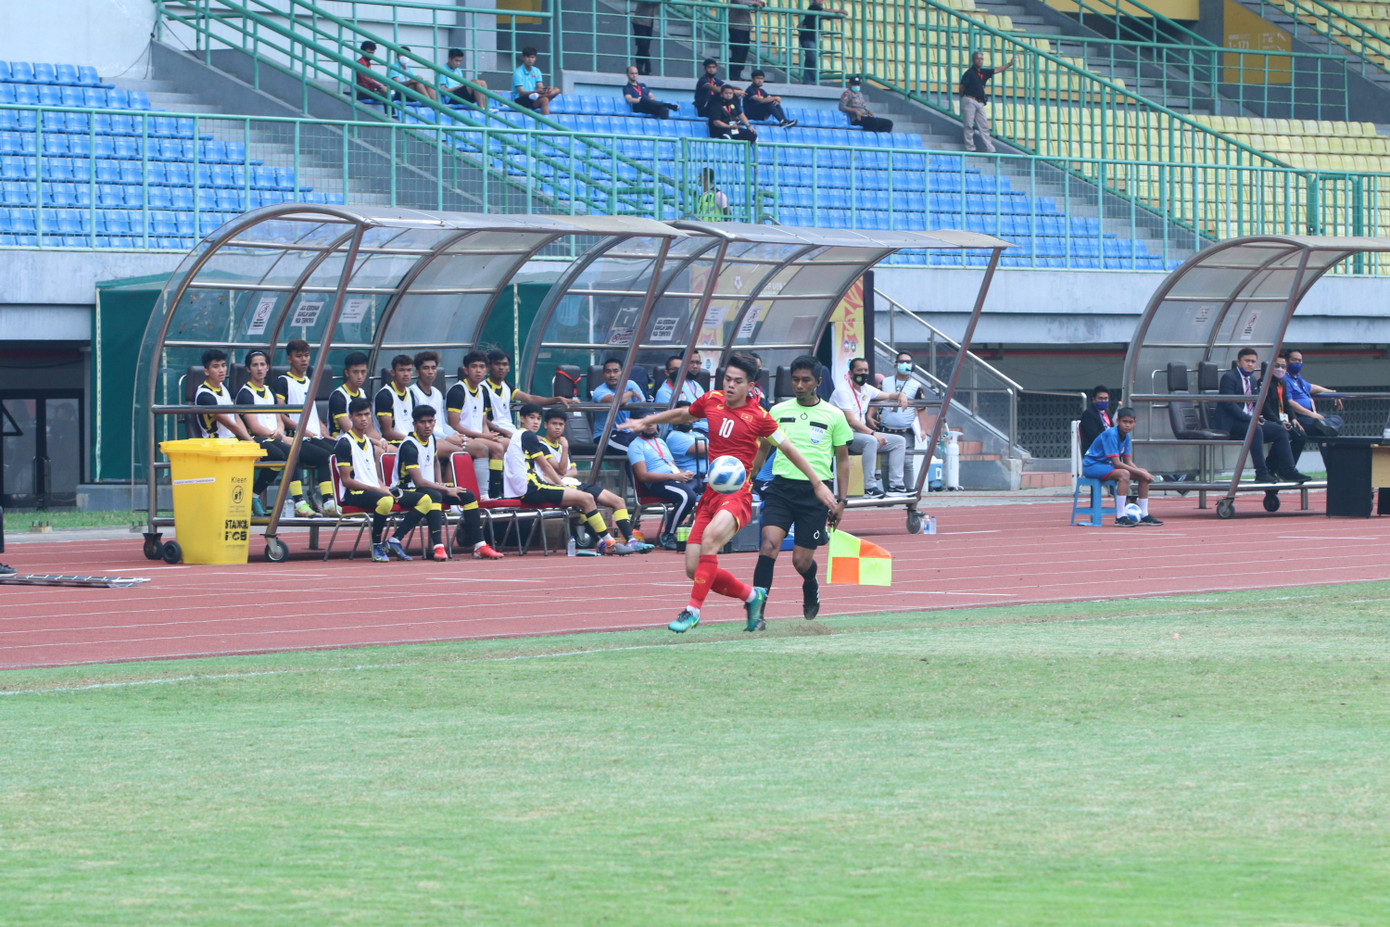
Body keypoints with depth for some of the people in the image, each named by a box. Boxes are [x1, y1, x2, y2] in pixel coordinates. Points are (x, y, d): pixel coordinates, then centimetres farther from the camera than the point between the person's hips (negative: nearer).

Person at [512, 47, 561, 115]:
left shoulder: (536, 71, 12)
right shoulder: (518, 73, -8)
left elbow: (540, 87, 3)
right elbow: (521, 93, -16)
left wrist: (546, 89, -24)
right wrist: (537, 91, -32)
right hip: (520, 100, -7)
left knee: (556, 90, -15)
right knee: (544, 100, -32)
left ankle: (537, 96, -38)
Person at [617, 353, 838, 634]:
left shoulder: (758, 416, -4)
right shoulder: (711, 400, 8)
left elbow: (789, 449, 4)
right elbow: (682, 414, 30)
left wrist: (818, 484, 6)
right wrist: (645, 422, 32)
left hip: (737, 494, -6)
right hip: (710, 494, 6)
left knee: (710, 537, -35)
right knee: (694, 569, -1)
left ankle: (694, 609, -30)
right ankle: (751, 595, 23)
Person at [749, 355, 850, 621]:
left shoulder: (834, 416, 4)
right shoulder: (778, 411, 9)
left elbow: (843, 460, 10)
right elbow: (763, 450, 19)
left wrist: (841, 500, 5)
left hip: (816, 491, -1)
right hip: (781, 487, 1)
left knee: (801, 561, 0)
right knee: (769, 545, -19)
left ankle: (811, 587, 37)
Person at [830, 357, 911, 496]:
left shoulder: (866, 389, 14)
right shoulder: (843, 391, -13)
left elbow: (887, 396, 31)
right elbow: (851, 421, -21)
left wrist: (900, 395, 7)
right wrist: (873, 433, -28)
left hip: (862, 432, 9)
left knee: (899, 441, 1)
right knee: (870, 441, -38)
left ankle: (896, 484, -5)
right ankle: (870, 488, -37)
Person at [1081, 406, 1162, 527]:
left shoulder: (1126, 435, 4)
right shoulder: (1111, 434, -23)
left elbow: (1127, 462, 8)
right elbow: (1116, 463, -28)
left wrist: (1143, 473, -10)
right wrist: (1140, 472, -26)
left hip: (1107, 465, 9)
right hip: (1092, 465, -9)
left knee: (1144, 475, 1)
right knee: (1124, 474, -34)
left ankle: (1144, 516, 5)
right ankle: (1120, 517, -35)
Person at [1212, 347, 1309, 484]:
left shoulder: (1253, 379, 20)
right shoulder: (1228, 377, -7)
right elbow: (1229, 405, -17)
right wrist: (1250, 419, -22)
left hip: (1251, 420, 9)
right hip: (1231, 423, -9)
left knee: (1280, 431, -7)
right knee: (1255, 430, -36)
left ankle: (1287, 471, -11)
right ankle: (1261, 473, -37)